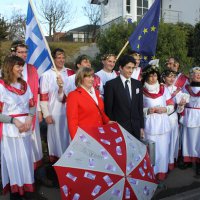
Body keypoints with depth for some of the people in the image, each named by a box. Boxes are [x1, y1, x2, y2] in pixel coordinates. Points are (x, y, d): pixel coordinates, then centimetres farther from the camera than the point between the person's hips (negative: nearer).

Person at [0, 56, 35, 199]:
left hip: (25, 128, 5)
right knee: (13, 160, 5)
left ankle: (25, 187, 30)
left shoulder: (24, 85, 9)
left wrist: (29, 118, -8)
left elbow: (32, 105, 10)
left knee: (25, 159, 12)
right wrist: (14, 120, -19)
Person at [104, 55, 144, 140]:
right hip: (118, 127, -4)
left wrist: (141, 127, 9)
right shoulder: (111, 84, -6)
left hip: (136, 127, 4)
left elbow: (140, 106, 11)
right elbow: (108, 109, -5)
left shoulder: (138, 84, 9)